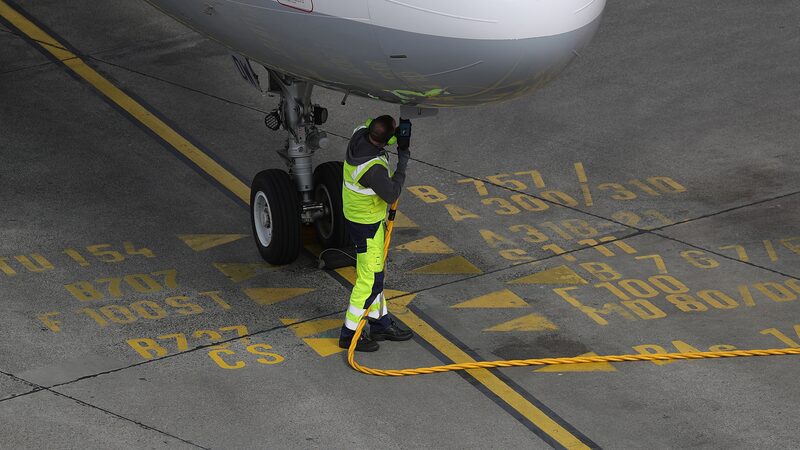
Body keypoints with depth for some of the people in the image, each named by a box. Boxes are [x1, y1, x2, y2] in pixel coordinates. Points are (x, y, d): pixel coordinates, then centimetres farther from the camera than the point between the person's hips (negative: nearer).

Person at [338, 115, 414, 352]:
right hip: (367, 225, -9)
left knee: (374, 272, 21)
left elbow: (366, 126, 12)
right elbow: (391, 195, -22)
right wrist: (403, 161, -18)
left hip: (356, 215, 9)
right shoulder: (374, 168, -35)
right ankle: (350, 333, 13)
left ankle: (381, 323, 35)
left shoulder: (359, 135, -13)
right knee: (369, 280, 3)